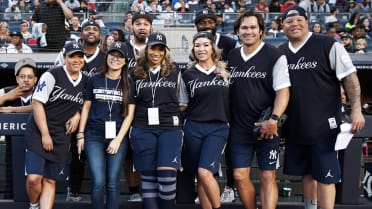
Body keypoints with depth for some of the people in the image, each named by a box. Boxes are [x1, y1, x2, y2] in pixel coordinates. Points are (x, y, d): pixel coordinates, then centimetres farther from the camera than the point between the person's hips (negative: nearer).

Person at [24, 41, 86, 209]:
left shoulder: (85, 81, 8)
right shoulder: (52, 75, -10)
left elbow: (84, 104, 23)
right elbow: (37, 103, -13)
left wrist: (77, 115, 0)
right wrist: (45, 134, -15)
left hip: (61, 137, 5)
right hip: (38, 133, -4)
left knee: (50, 181, 5)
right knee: (34, 178, -13)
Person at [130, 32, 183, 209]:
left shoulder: (175, 72, 7)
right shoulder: (136, 74, 9)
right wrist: (130, 129, 7)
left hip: (170, 128, -1)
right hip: (143, 129, 1)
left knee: (167, 175, -11)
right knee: (148, 176, 5)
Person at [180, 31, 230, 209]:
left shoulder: (225, 71, 5)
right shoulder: (188, 74, 5)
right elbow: (184, 105, 14)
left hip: (218, 128, -2)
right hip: (193, 128, 2)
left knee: (204, 172, -17)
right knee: (199, 176, 5)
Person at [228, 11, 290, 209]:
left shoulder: (275, 56, -6)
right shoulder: (232, 56, 9)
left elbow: (283, 91, -11)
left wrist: (274, 120, -20)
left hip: (267, 129, -4)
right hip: (239, 129, 4)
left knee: (268, 177, 1)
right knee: (240, 176, 3)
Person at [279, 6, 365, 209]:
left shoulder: (328, 45, -8)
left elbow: (349, 77, -9)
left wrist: (356, 110, -16)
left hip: (323, 125, -5)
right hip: (294, 127, 5)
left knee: (325, 176, -1)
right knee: (306, 173, 16)